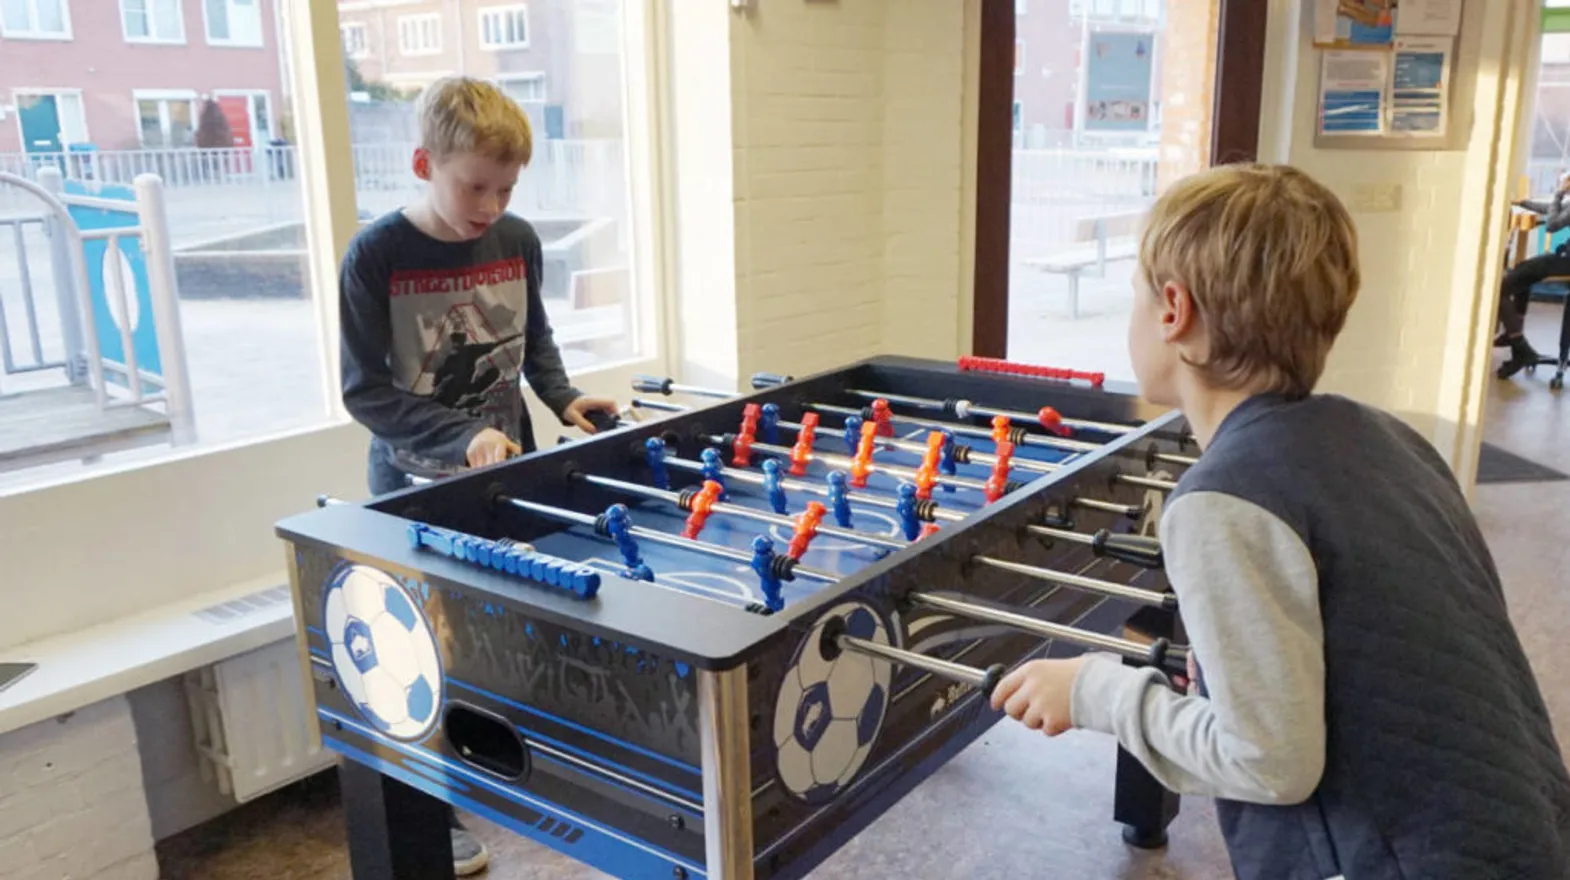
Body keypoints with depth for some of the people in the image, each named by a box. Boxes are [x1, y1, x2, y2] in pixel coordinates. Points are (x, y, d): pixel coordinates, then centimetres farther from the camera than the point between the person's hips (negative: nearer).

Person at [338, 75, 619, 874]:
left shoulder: (518, 242, -2)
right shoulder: (376, 256, -17)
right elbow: (367, 390, -17)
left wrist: (564, 399, -3)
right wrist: (462, 440, -27)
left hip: (510, 468, 4)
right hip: (416, 485, -4)